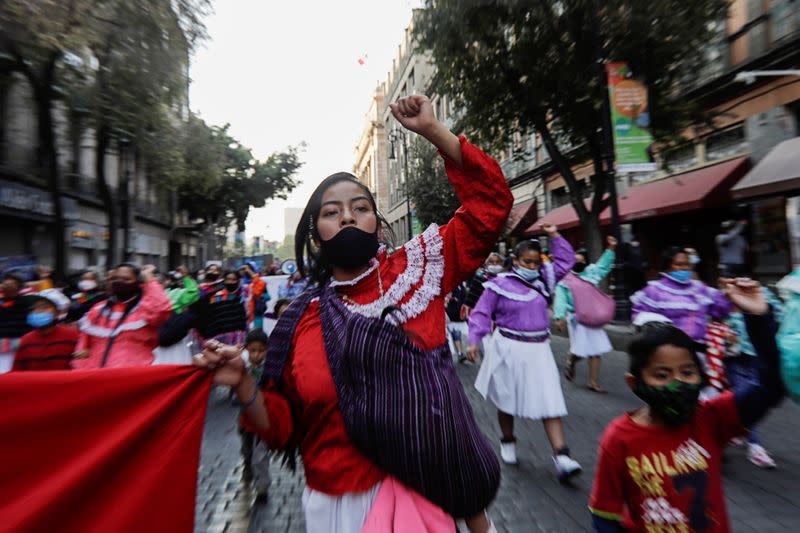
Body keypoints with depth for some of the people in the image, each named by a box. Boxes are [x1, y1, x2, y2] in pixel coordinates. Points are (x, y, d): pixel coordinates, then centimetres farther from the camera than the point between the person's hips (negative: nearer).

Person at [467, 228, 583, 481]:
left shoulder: (544, 279, 7)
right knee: (507, 399, 13)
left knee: (550, 400, -1)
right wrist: (474, 341, -16)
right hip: (509, 348, -3)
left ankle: (561, 456, 5)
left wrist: (554, 236, 9)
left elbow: (566, 260, 18)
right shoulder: (500, 284, -10)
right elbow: (482, 313, -8)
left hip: (538, 349, 4)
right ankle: (508, 441, 36)